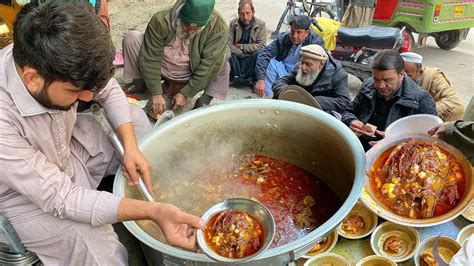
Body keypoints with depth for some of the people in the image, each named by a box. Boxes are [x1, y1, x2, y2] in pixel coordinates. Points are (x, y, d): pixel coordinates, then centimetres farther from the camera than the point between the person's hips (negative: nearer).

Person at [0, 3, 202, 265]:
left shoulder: (59, 60, -25)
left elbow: (109, 90, -5)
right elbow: (60, 198, -33)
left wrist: (130, 146, -18)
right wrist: (153, 211, -42)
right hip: (25, 193, -6)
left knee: (135, 115, 5)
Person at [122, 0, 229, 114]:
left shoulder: (218, 27, -26)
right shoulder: (161, 20, -25)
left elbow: (209, 65, -25)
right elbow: (149, 59, -22)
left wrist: (185, 94, -23)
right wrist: (156, 94, -25)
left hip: (191, 77, 0)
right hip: (161, 70, 1)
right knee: (131, 39, -21)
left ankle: (204, 100, -14)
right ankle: (139, 85, -2)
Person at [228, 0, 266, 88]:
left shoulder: (260, 24, -5)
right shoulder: (233, 23, -2)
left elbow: (262, 45, -16)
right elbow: (228, 44, -11)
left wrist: (241, 46, -16)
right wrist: (243, 53, -20)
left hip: (250, 60, -1)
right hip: (236, 59, 1)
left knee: (259, 54, -33)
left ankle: (254, 80, -10)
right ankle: (230, 78, -5)